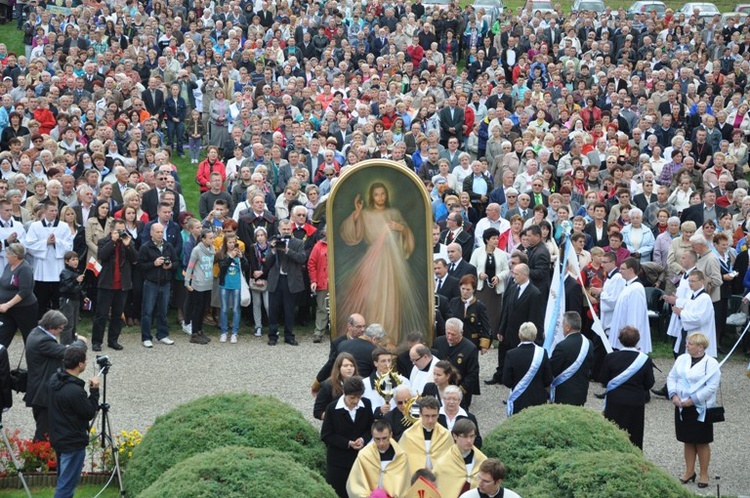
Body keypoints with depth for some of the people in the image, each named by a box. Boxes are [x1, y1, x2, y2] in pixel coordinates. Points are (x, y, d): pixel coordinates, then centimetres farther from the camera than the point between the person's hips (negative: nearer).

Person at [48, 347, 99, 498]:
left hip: (58, 438, 9)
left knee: (63, 480, 22)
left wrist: (89, 390, 5)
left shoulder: (55, 379, -1)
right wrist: (94, 391, -9)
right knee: (66, 485, -1)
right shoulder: (75, 391, -29)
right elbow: (90, 413, -15)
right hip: (73, 443, -9)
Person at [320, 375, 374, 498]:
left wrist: (363, 439, -13)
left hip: (360, 458, 2)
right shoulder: (332, 408, -11)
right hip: (338, 461, -2)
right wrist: (347, 443, -17)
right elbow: (325, 436, -7)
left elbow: (371, 428, 9)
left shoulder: (366, 405, -3)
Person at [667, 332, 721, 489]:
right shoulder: (682, 359, 6)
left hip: (701, 409, -5)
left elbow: (711, 387, -18)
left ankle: (704, 474, 12)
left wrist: (692, 400, -20)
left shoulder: (711, 364, -12)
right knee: (688, 441, 13)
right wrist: (674, 395, -9)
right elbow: (671, 377, 8)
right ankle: (689, 471, 24)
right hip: (682, 407, 5)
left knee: (702, 442, 3)